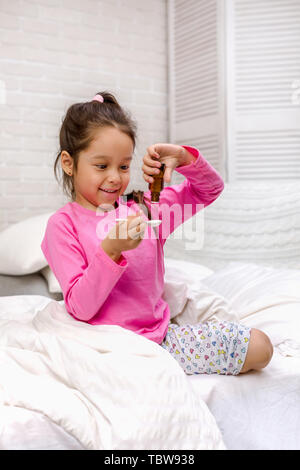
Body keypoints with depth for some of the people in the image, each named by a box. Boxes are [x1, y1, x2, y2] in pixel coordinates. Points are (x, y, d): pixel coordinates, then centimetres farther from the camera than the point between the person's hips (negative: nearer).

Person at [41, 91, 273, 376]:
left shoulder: (142, 209, 6)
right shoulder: (63, 224, -7)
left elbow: (210, 190, 15)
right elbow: (81, 309, -13)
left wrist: (182, 157, -5)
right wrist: (110, 250, -26)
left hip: (161, 335, 6)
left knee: (259, 346, -2)